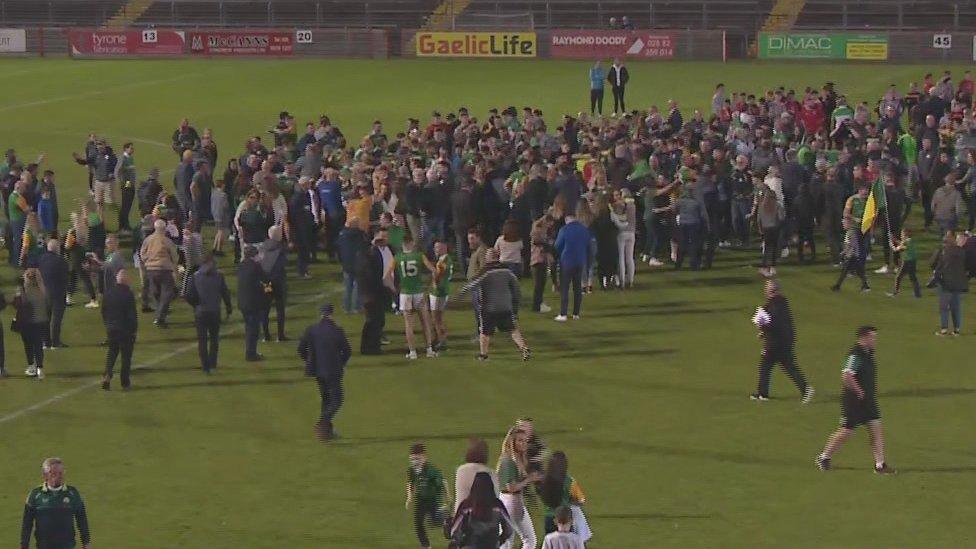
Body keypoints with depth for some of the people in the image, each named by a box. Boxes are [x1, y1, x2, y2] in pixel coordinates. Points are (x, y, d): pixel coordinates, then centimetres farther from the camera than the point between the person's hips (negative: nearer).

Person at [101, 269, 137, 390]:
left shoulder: (108, 293, 1)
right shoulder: (128, 294, -16)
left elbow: (103, 312, 9)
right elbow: (132, 314, -15)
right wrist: (134, 329, -4)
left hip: (111, 329, 4)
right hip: (126, 330, -4)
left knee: (112, 353, 18)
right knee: (126, 355, 5)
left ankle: (107, 376, -3)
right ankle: (125, 383, 7)